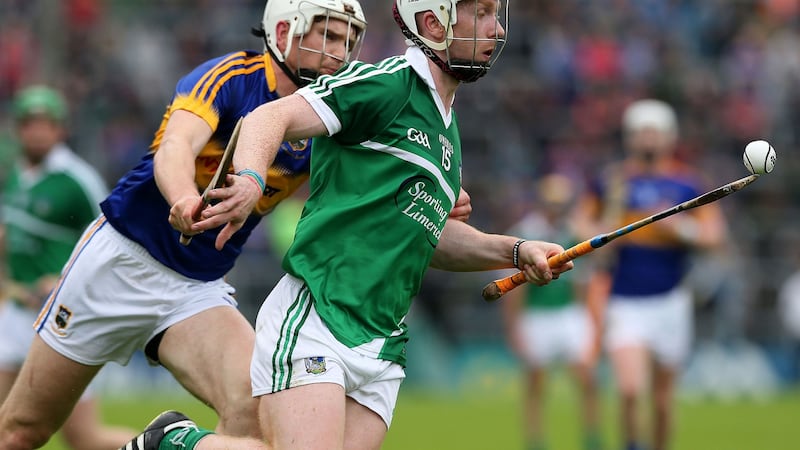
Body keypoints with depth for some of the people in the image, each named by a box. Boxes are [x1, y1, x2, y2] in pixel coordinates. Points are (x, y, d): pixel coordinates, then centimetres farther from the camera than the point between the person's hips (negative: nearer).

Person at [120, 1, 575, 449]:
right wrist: (251, 181, -34)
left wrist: (516, 251, 19)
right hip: (312, 317, -8)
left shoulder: (447, 130, 23)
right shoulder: (389, 84, -4)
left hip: (382, 345, 8)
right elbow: (272, 117, -14)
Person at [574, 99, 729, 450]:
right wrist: (600, 235, -5)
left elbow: (715, 236, 0)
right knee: (631, 388, -18)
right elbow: (584, 219, 16)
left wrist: (682, 228, -18)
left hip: (670, 301, 1)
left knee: (663, 398, 8)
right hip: (624, 304, -1)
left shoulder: (688, 183, 2)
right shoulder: (613, 181, 2)